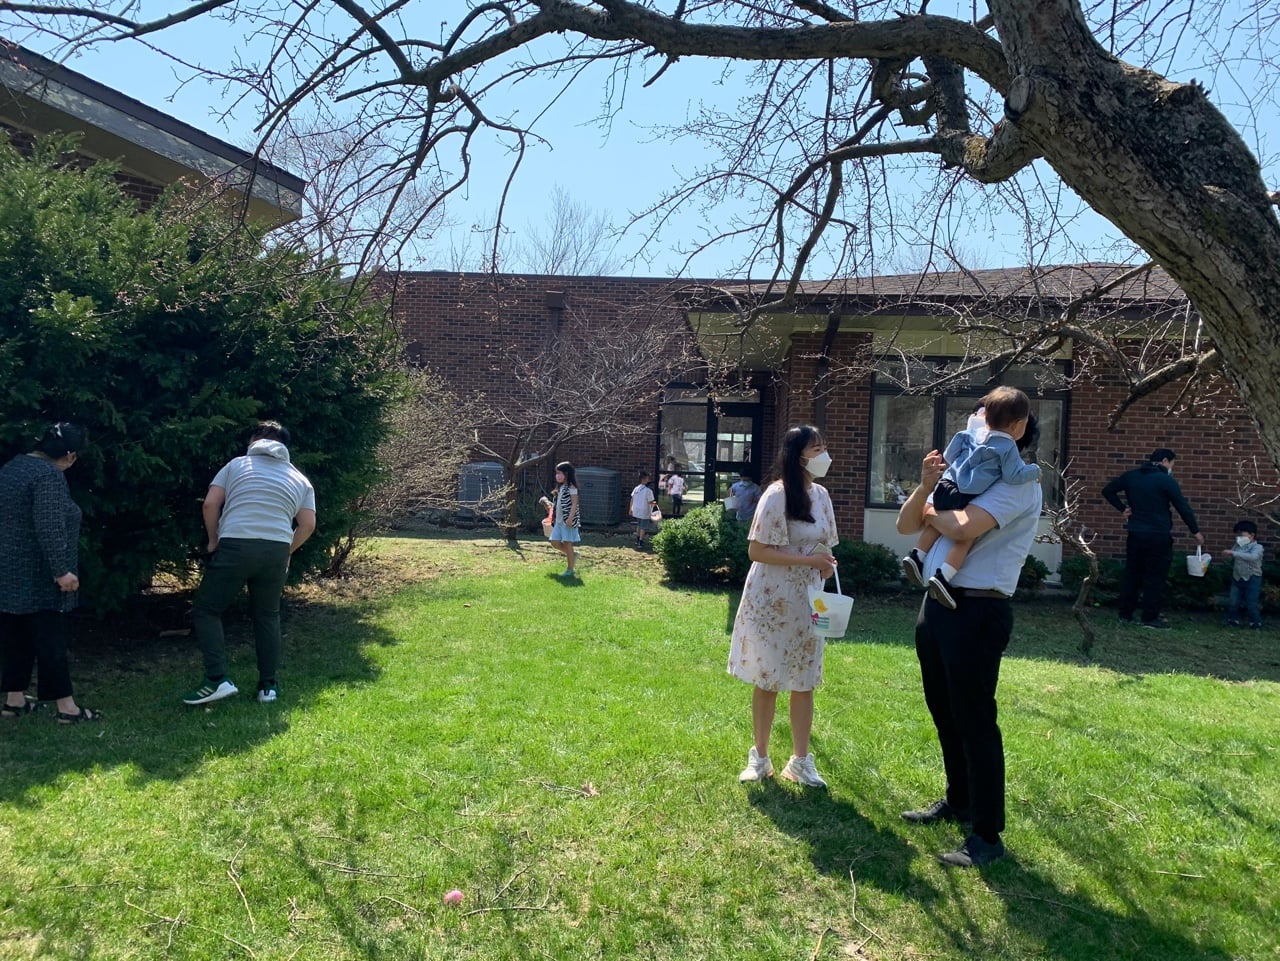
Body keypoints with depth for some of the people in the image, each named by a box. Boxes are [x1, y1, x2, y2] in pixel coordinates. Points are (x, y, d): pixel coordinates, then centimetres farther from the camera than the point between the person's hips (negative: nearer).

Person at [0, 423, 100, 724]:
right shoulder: (49, 475, -18)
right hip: (37, 578, -9)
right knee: (50, 639, -4)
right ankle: (66, 707, 2)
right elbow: (50, 527, -25)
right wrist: (62, 570, -23)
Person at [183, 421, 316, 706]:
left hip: (235, 546, -2)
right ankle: (268, 686, 18)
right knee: (268, 617, 17)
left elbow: (210, 504, 4)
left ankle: (217, 680, -1)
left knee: (206, 610, 11)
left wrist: (213, 539, 17)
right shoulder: (300, 479, 19)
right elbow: (308, 525, 8)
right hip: (276, 551, 3)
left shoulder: (236, 464, 15)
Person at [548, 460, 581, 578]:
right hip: (559, 521, 8)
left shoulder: (571, 487, -10)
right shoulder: (560, 488, 15)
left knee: (567, 543, -4)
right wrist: (553, 518, 18)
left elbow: (574, 504, -17)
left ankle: (570, 570, 3)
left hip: (568, 521, -8)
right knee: (555, 542, 5)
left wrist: (570, 518, -25)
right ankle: (572, 555, 24)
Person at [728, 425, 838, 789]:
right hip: (771, 600, -6)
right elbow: (757, 551, -18)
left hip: (807, 602, 6)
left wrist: (825, 565, -3)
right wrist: (809, 560, -22)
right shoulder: (777, 495, -16)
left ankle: (800, 760, 22)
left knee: (804, 682, 10)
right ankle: (759, 757, 21)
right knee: (767, 681, 5)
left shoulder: (821, 495, 6)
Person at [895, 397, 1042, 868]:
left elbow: (962, 527, -27)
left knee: (975, 721, -2)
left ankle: (987, 834, 10)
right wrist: (925, 486, -7)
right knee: (944, 713, 19)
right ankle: (957, 801, 38)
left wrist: (932, 512, -6)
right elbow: (906, 525, 11)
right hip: (936, 604, 9)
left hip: (978, 610, -9)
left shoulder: (1018, 482, -11)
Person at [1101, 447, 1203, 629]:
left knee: (1132, 574, 11)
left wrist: (1123, 508, 10)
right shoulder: (1166, 480, -9)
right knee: (1155, 577, 1)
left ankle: (1126, 614, 15)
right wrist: (1196, 531, 2)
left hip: (1135, 534, 5)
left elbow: (1107, 490, 11)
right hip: (1158, 536, -5)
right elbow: (1183, 507, -7)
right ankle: (1150, 618, 3)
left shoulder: (1130, 476, 6)